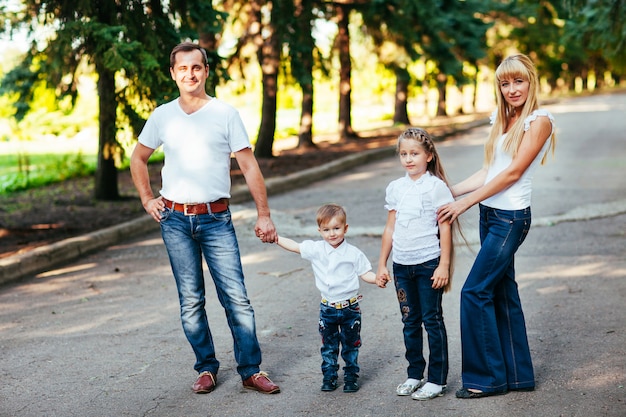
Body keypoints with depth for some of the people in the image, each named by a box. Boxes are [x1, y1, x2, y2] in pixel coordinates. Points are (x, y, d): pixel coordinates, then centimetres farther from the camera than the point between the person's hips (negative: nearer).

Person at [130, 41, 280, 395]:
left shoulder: (226, 114, -1)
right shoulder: (162, 116, 6)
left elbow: (249, 166, -1)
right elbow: (138, 159, 21)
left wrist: (264, 214, -4)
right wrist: (147, 200, 11)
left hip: (217, 219, -2)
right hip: (176, 220, 2)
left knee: (236, 297, -5)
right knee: (191, 301, 7)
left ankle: (251, 370, 4)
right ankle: (206, 368, 19)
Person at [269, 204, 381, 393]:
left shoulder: (354, 253, -7)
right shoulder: (316, 249, -2)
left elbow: (365, 274, -3)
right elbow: (294, 246, 5)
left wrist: (378, 278, -22)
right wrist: (275, 238, -1)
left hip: (350, 308, -2)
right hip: (327, 308, 2)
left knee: (350, 344, 9)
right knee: (328, 345, 11)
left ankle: (351, 377, 21)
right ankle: (329, 376, 23)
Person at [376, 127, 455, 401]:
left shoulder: (436, 187, -6)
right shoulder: (395, 188, 8)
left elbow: (445, 228, -7)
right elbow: (390, 228, 13)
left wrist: (444, 265, -11)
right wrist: (382, 264, 12)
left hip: (428, 263, -5)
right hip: (401, 264, 5)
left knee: (432, 320, 1)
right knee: (410, 321, 12)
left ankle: (437, 380, 8)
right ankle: (414, 374, 23)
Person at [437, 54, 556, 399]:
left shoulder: (539, 121, -10)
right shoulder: (501, 120, 13)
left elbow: (513, 172, -15)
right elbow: (487, 173, 13)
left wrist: (464, 203, -15)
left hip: (511, 218, -8)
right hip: (489, 214, 8)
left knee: (475, 291, -9)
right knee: (502, 292, 11)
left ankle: (487, 377, 2)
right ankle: (518, 374, 20)